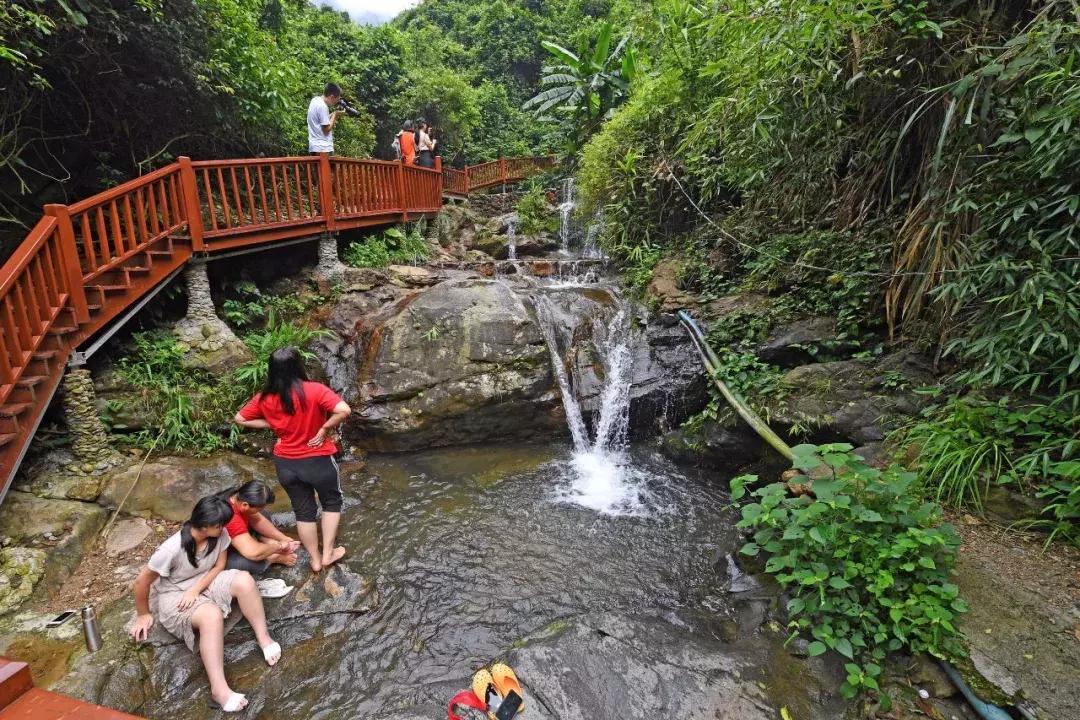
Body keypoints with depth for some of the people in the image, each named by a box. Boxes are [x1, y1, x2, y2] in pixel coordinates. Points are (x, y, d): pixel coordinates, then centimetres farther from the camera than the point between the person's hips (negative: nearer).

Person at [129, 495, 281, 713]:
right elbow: (142, 581, -17)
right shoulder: (172, 548, -31)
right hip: (173, 596, -5)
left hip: (205, 583, 5)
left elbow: (219, 566, -5)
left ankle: (264, 639, -15)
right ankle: (219, 690, -35)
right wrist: (144, 615, -4)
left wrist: (195, 589, -20)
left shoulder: (220, 534, -17)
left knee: (245, 580, -27)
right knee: (212, 615, -37)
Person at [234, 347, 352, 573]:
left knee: (304, 511, 19)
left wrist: (272, 425, 4)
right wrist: (324, 429, -17)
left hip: (286, 464, 4)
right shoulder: (315, 390, -20)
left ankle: (315, 560, 32)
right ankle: (328, 553, 25)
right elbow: (344, 410, -32)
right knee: (332, 503, 21)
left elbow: (240, 419, 7)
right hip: (318, 461, -4)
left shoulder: (265, 398, -6)